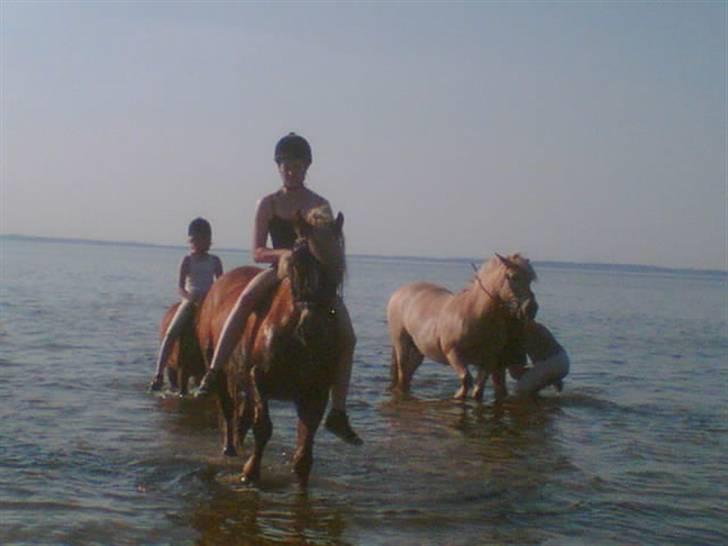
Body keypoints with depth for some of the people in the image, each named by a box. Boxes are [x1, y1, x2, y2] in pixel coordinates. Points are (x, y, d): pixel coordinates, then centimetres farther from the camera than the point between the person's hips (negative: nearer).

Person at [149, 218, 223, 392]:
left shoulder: (214, 261, 11)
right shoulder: (187, 260, 4)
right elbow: (180, 286, -4)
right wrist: (191, 297, -23)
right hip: (190, 300, -2)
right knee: (170, 333, -18)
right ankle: (159, 374, -19)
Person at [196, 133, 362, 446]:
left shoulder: (320, 206, 6)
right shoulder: (268, 204, 5)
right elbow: (257, 253, -2)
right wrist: (284, 253, -21)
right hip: (278, 271, -1)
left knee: (347, 335, -15)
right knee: (247, 297, -35)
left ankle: (338, 414, -7)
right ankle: (213, 373, -35)